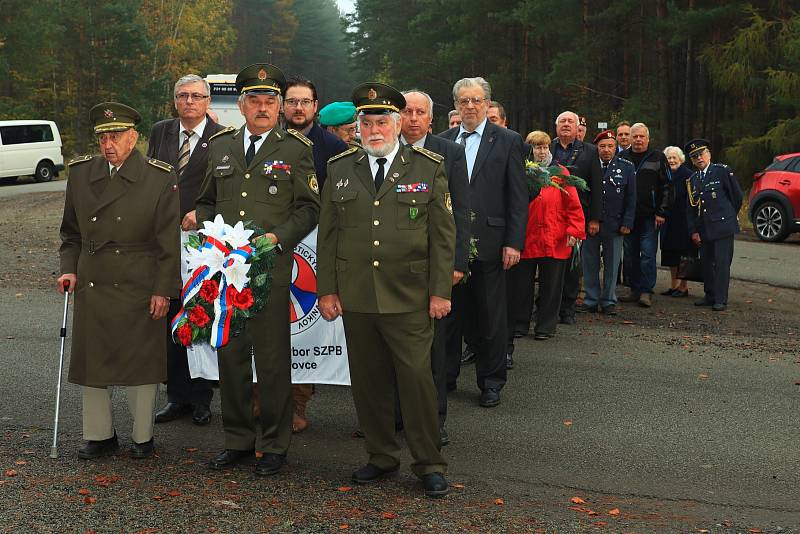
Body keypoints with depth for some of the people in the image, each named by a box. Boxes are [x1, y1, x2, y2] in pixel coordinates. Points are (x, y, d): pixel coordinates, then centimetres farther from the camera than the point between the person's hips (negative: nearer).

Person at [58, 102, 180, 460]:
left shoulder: (161, 179, -4)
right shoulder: (81, 173, 7)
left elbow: (170, 242, -5)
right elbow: (71, 231, 17)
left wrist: (163, 290, -9)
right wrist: (68, 268, 3)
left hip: (140, 291, -3)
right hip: (91, 287, 4)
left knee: (141, 363, 5)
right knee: (91, 362, 9)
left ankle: (143, 436, 21)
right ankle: (99, 435, 24)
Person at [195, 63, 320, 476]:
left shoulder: (296, 149, 2)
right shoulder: (220, 146, 14)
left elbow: (309, 208, 0)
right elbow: (206, 201, 20)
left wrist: (278, 237, -13)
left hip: (271, 269, -4)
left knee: (272, 360, 1)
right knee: (230, 356, 9)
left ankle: (274, 445, 13)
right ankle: (238, 439, 23)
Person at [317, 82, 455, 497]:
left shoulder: (428, 169, 3)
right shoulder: (339, 170, 9)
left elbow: (443, 235, 1)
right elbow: (327, 235, 10)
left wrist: (440, 292, -5)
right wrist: (326, 289, 4)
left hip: (409, 299, -3)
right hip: (355, 298, 3)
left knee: (417, 380, -3)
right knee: (368, 382, 9)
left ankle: (429, 465, 11)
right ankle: (382, 456, 24)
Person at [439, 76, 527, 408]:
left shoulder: (507, 141, 1)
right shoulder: (442, 142, 9)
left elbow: (518, 196, -2)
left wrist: (514, 242, -8)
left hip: (488, 241, -2)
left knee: (490, 316, 6)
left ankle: (491, 381, 18)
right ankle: (445, 374, 22)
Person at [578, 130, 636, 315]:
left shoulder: (626, 168, 4)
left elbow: (631, 198, 4)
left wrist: (627, 223, -3)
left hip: (614, 225, 0)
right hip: (589, 223, 0)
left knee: (612, 265, 6)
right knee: (590, 264, 6)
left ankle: (608, 301, 16)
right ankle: (591, 300, 15)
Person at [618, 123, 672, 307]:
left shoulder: (658, 158, 3)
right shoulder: (622, 158, 9)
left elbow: (667, 187, 2)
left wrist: (661, 212, -4)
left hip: (650, 216, -3)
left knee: (648, 254, -6)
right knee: (630, 255, 7)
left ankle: (646, 291, -2)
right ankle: (635, 290, 15)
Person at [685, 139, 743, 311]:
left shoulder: (722, 171, -3)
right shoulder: (692, 180, 13)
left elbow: (737, 195, 1)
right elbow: (692, 208, 14)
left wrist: (729, 216, 9)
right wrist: (693, 231, 7)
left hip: (722, 226, -6)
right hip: (704, 229, 6)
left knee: (722, 263, -6)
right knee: (706, 263, 9)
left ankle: (721, 300, -4)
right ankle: (710, 296, 20)